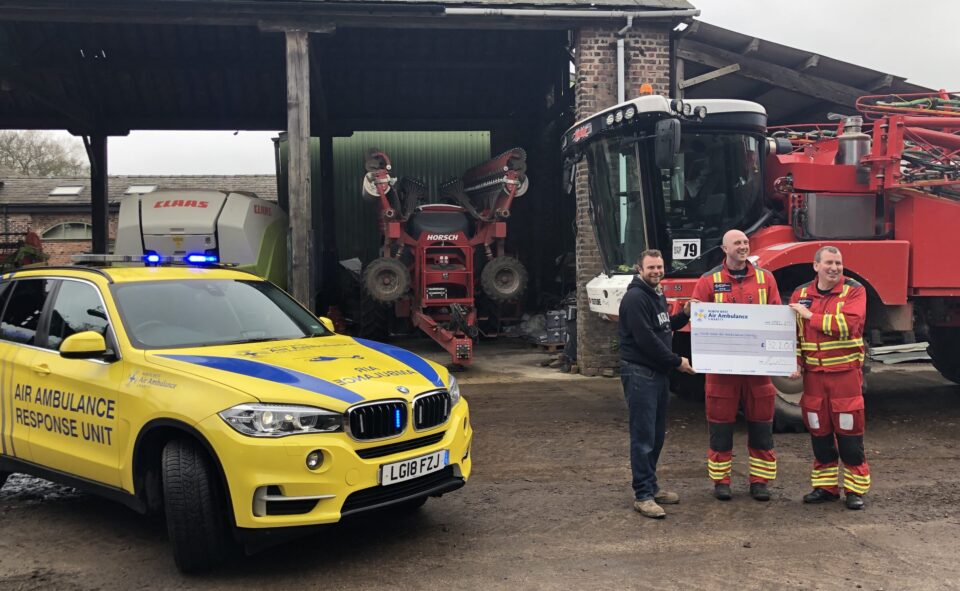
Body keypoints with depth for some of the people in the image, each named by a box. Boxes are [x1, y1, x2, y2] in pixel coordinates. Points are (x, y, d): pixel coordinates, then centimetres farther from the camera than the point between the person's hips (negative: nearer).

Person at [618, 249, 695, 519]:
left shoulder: (658, 295, 16)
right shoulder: (635, 298, -14)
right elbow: (646, 339, -20)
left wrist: (684, 314, 8)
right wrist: (677, 361, -13)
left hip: (659, 373, 9)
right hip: (639, 374, -9)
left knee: (657, 435, 14)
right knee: (643, 437, -7)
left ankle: (651, 487, 24)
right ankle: (643, 496, -2)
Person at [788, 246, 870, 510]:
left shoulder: (854, 291, -4)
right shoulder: (801, 294, 8)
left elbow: (849, 325, -20)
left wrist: (810, 316, -15)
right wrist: (795, 362, -3)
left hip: (846, 372, -3)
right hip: (813, 373, 4)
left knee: (848, 432, 0)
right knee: (819, 431, 10)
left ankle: (855, 489, 12)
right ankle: (825, 486, 22)